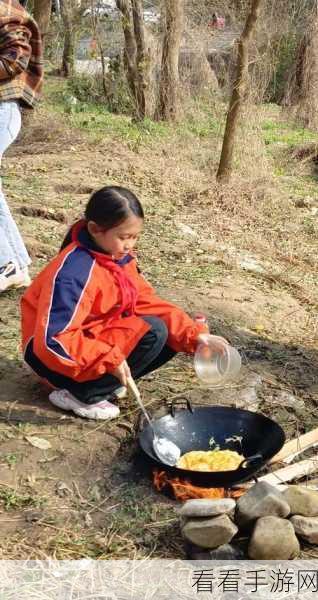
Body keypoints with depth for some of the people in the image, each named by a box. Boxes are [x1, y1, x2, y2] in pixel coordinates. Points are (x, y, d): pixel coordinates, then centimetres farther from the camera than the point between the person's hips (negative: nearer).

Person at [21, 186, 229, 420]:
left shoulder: (120, 257, -3)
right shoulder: (75, 272, -29)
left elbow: (147, 302, -2)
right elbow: (55, 339, -32)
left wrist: (194, 334, -13)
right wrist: (111, 359, -33)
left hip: (96, 335, 8)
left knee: (172, 336, -3)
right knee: (152, 333, -23)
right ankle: (81, 395, -12)